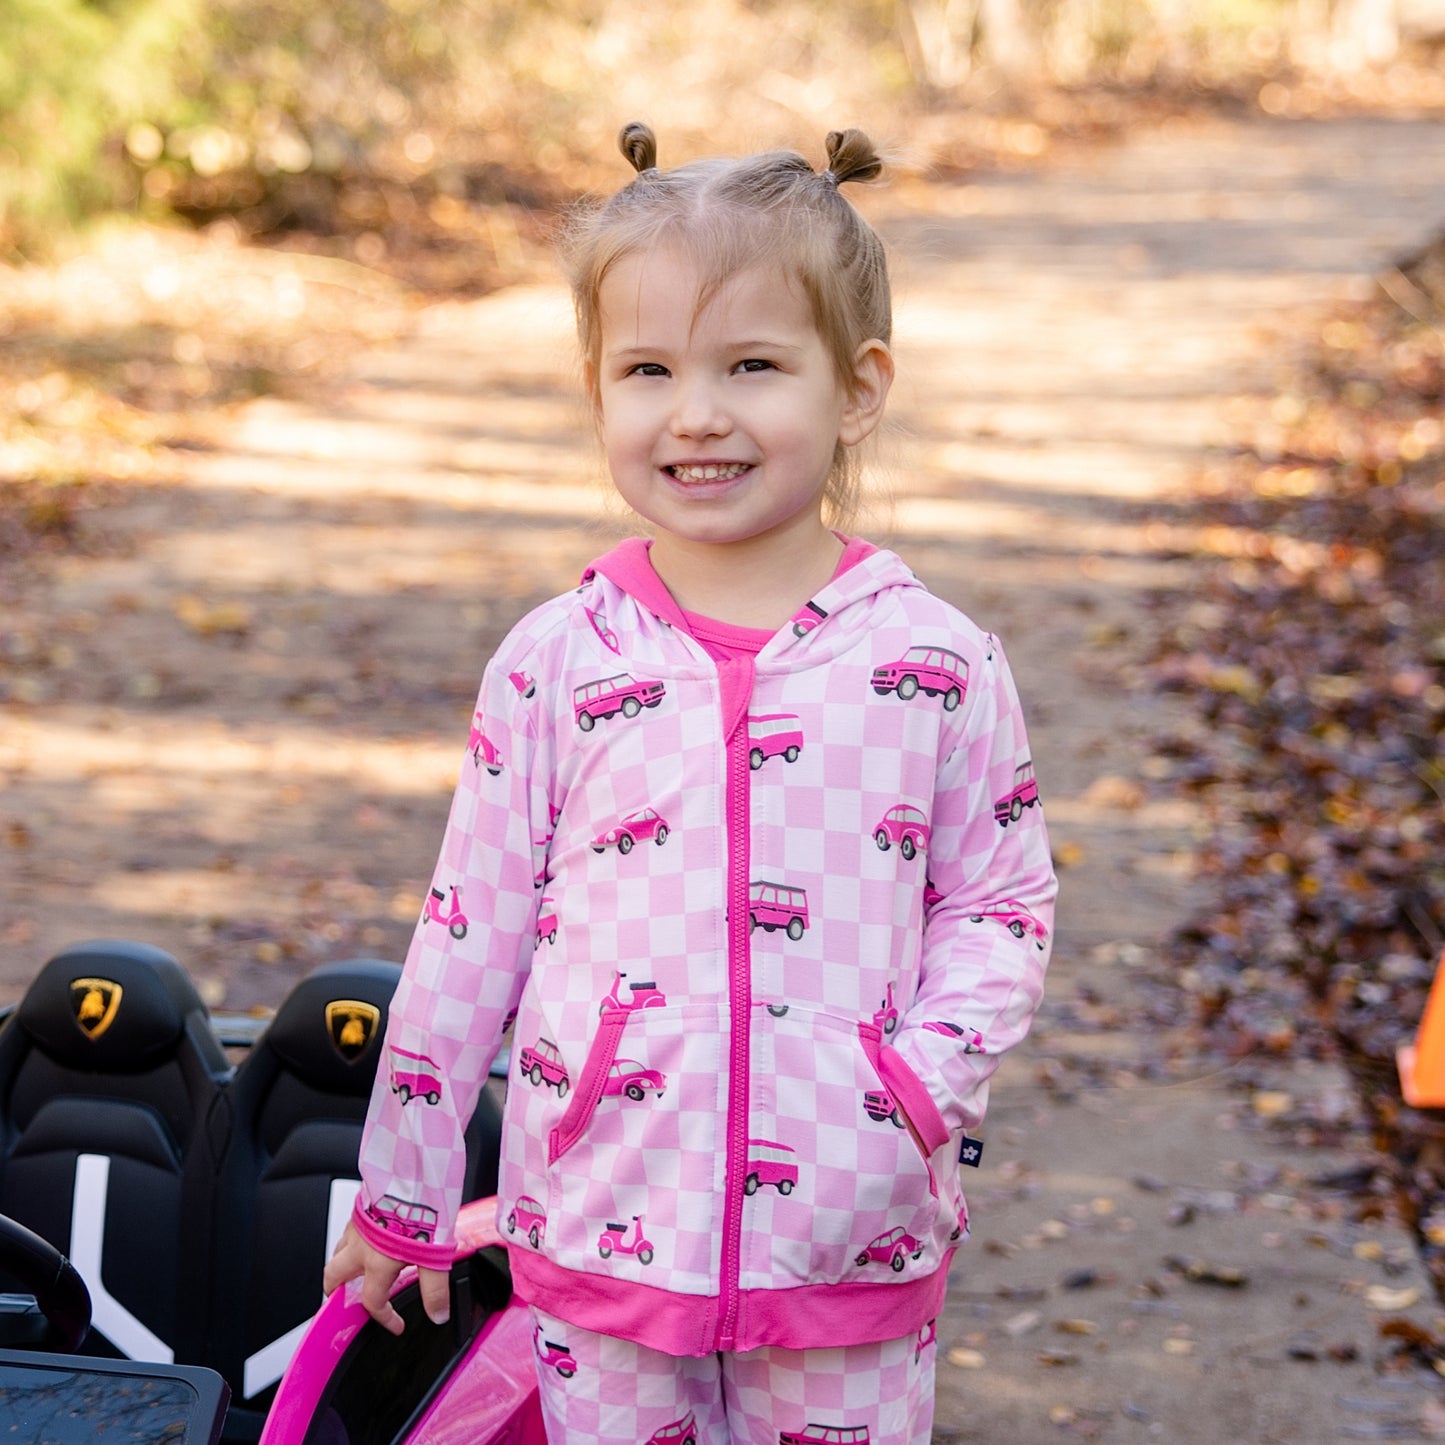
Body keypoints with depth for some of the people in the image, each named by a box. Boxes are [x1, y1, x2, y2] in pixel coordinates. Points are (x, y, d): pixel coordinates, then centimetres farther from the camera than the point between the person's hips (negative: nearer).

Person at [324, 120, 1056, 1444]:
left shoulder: (936, 664, -4)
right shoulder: (554, 664, -2)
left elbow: (1002, 905, 4)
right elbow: (470, 934, 4)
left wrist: (933, 1076, -14)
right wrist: (402, 1196, 10)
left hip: (852, 1241, 0)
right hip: (601, 1224, 1)